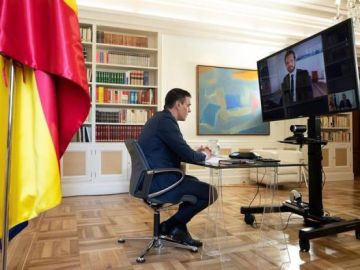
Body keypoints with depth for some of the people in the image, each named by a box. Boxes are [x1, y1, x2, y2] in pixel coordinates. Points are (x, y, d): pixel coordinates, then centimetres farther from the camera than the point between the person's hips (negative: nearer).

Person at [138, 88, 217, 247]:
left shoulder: (159, 118, 15)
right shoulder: (166, 121, -17)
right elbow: (187, 155, -20)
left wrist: (197, 152, 12)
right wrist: (203, 155, 1)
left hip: (152, 178, 11)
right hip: (159, 182, -11)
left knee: (194, 181, 27)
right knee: (211, 192, -6)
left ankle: (178, 229, 24)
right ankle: (169, 226, 8)